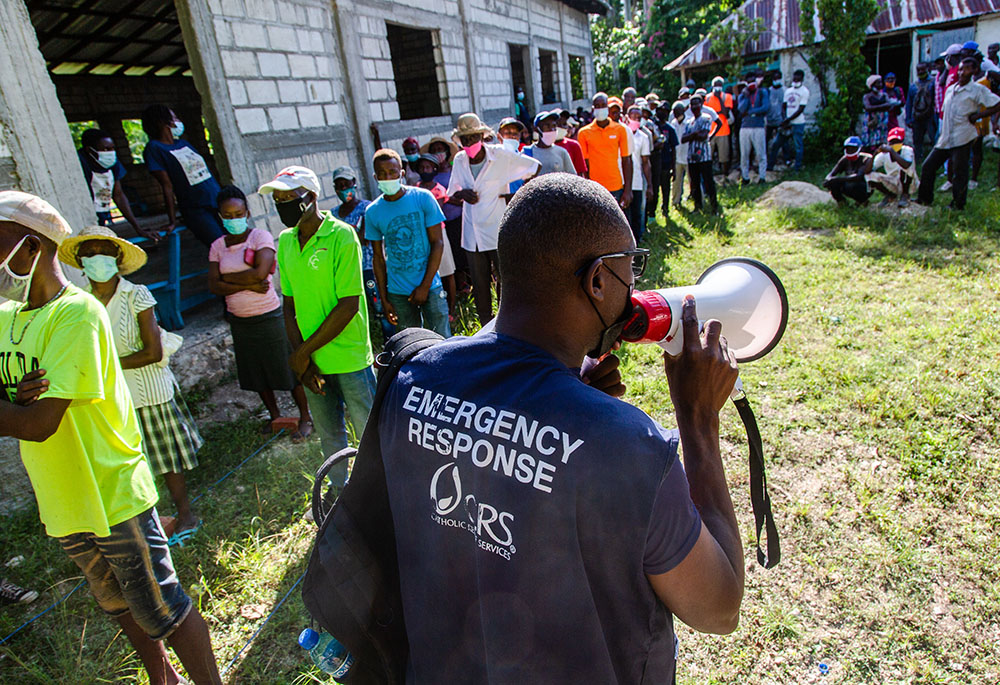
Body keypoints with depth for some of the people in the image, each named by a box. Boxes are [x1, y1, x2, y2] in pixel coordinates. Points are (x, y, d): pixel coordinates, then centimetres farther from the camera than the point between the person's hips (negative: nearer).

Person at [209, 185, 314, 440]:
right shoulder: (217, 246, 4)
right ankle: (274, 415, 36)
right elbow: (214, 286, -5)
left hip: (268, 316, -5)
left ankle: (305, 418, 19)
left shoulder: (260, 236, -9)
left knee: (288, 369, 3)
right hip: (238, 320, 5)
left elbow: (260, 273, -24)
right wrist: (248, 285, -17)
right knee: (256, 372, 17)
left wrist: (227, 276, -11)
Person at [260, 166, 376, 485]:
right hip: (311, 362, 6)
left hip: (349, 358, -5)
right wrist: (301, 357, -5)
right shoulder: (286, 240, 5)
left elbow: (348, 305, -18)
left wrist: (303, 352, -14)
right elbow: (289, 303, 7)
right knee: (329, 435, 21)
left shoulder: (341, 235, -14)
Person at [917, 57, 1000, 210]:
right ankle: (925, 198, 18)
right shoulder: (950, 90, 16)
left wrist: (976, 116, -10)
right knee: (928, 165, 6)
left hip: (962, 138, -7)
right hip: (945, 139, 7)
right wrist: (942, 133, 17)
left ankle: (958, 204, 5)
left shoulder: (978, 90, -3)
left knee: (959, 172, -5)